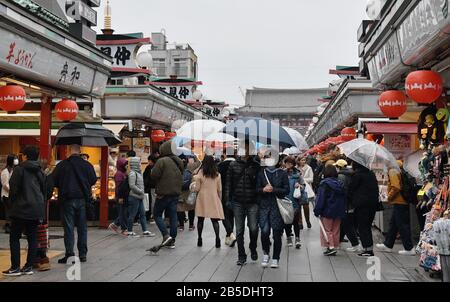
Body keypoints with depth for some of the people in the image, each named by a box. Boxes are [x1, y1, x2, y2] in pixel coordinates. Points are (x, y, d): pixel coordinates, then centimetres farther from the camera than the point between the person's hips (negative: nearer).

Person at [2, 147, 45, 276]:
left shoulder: (19, 169, -8)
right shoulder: (39, 171, 9)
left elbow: (13, 189, -9)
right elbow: (44, 190, 12)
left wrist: (12, 204, 6)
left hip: (21, 208, -5)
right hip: (36, 209, 6)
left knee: (14, 238, 3)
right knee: (32, 238, 8)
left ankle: (15, 267, 1)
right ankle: (29, 267, 9)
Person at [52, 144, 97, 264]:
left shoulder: (62, 165, -8)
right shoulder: (87, 165, -2)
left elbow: (53, 181, -3)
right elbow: (93, 180, 6)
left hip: (67, 200, -2)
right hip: (82, 200, 2)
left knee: (68, 227, 2)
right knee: (82, 227, 10)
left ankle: (69, 254, -1)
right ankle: (83, 254, 12)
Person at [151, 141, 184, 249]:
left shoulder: (162, 161, -14)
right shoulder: (179, 162, 10)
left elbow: (154, 175, -16)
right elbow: (181, 176, 17)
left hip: (163, 193, -6)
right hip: (176, 193, 6)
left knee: (157, 214, 8)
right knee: (173, 216, 8)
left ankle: (166, 235, -6)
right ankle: (172, 241, 11)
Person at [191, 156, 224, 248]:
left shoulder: (200, 173, -6)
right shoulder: (217, 174, 1)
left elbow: (197, 188, -2)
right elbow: (219, 189, 6)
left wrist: (193, 185, 19)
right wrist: (220, 199, 18)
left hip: (202, 199, -1)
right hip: (213, 199, 1)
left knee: (200, 219, 9)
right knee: (215, 219, 3)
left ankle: (199, 238, 14)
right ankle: (217, 237, -11)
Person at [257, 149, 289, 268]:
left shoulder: (282, 173, 2)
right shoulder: (262, 173, 8)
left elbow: (286, 190, -1)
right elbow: (257, 189, 7)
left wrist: (274, 190, -14)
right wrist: (263, 189, -13)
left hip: (277, 206, -1)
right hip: (264, 206, 1)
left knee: (277, 234, 2)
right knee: (264, 231, -12)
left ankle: (275, 258, 17)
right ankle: (266, 254, 14)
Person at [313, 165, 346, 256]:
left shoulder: (324, 184, -14)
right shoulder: (340, 184, 5)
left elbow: (320, 198, -16)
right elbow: (344, 198, 10)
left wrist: (317, 211, -11)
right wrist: (342, 210, 17)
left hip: (327, 211, -5)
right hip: (339, 211, 6)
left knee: (327, 230, 3)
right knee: (336, 230, 13)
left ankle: (331, 247, -8)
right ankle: (335, 247, 16)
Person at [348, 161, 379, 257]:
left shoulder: (357, 174, -10)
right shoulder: (371, 173, 11)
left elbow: (351, 189, -5)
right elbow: (376, 188, 15)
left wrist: (352, 201, 10)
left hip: (361, 204, -7)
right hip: (373, 203, 7)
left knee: (362, 227, -1)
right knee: (368, 226, 15)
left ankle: (367, 249, -5)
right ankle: (370, 248, 15)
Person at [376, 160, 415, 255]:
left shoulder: (393, 171, -12)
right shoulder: (399, 172, 15)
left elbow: (395, 187, -23)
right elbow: (399, 186, 16)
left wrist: (389, 197, -10)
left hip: (399, 203, -10)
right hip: (402, 202, 10)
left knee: (402, 226, -5)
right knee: (393, 224, 17)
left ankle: (409, 248, -2)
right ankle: (387, 245, 25)